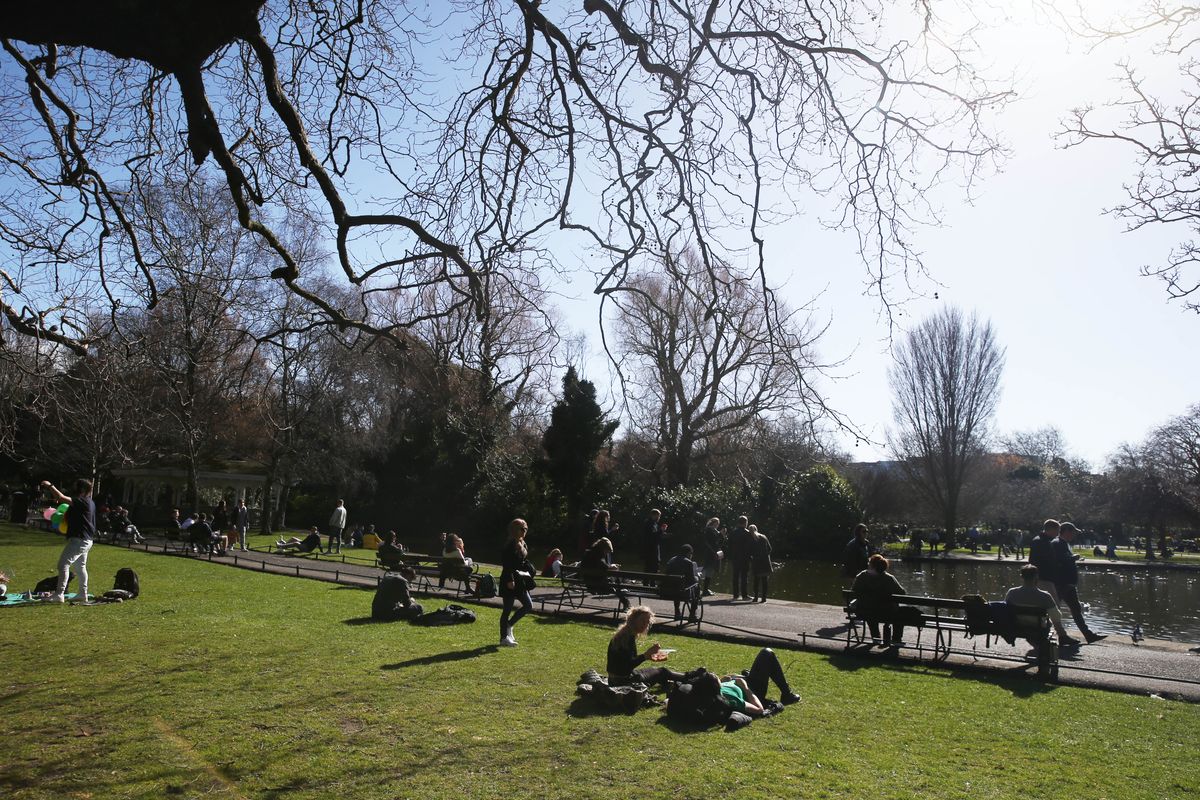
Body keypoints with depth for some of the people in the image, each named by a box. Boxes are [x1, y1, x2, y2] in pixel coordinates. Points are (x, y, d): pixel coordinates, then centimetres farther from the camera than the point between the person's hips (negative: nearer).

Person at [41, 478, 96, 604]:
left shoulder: (82, 501, -15)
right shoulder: (90, 503, 15)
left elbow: (62, 498, -23)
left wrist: (50, 486, -10)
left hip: (78, 539, -11)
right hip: (87, 540, 11)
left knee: (63, 564, -10)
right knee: (81, 567, 19)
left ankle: (59, 594, -14)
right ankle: (83, 594, 25)